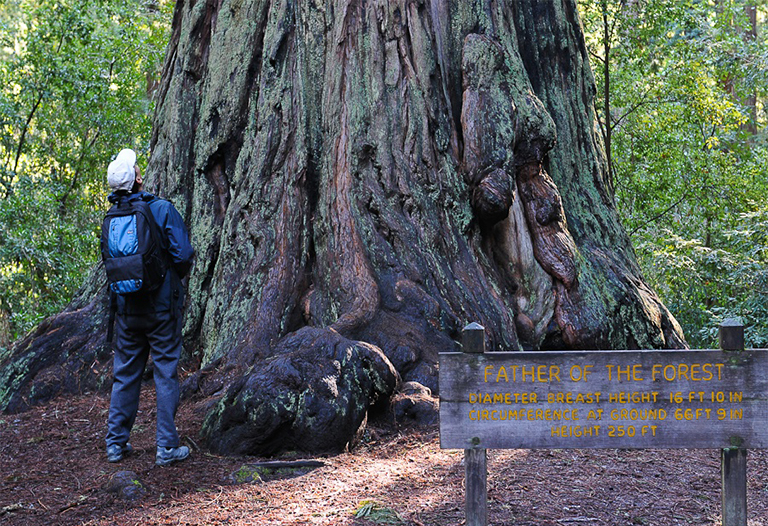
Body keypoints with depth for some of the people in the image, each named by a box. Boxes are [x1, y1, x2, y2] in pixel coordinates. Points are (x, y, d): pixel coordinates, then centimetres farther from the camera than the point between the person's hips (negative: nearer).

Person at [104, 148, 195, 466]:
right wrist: (177, 276, 5)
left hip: (126, 307, 4)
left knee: (124, 374, 13)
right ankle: (167, 448, 4)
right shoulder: (162, 210, -12)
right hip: (161, 306, -4)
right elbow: (183, 255, -15)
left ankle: (116, 443, 18)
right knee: (166, 373, 3)